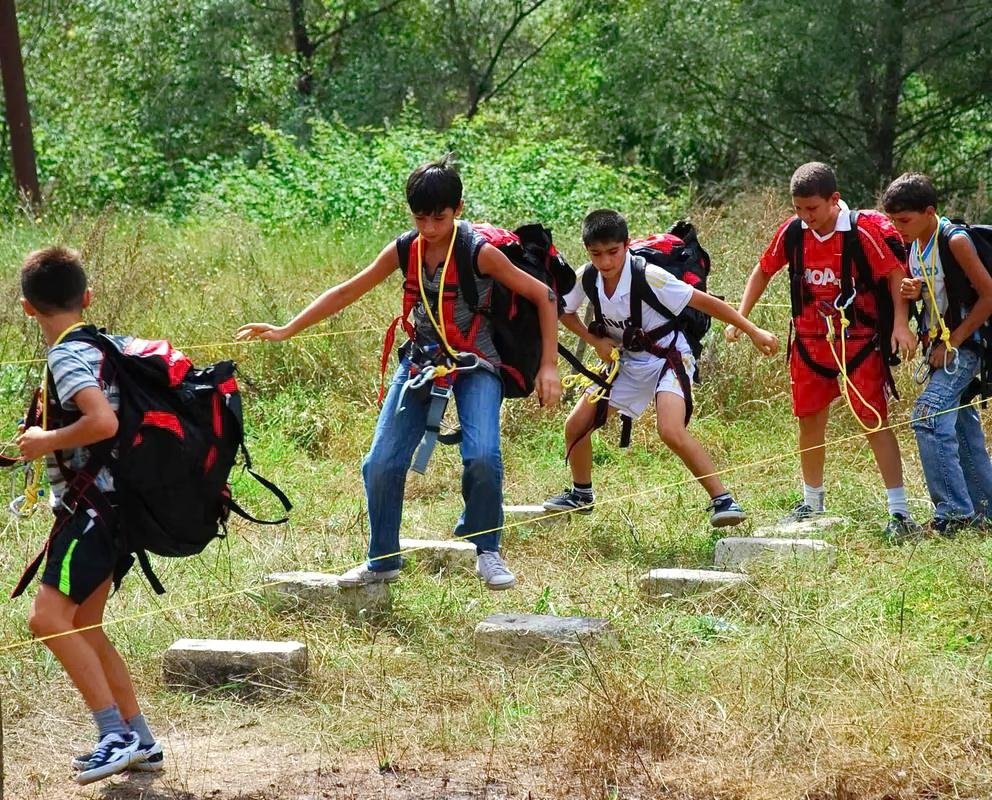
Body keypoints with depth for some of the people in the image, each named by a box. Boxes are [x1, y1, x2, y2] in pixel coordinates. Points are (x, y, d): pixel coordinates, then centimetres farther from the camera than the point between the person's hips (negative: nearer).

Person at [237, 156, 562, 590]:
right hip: (421, 361, 4)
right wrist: (285, 331, -2)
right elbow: (346, 293, 2)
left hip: (474, 363, -4)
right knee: (381, 464, -5)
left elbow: (544, 296, -11)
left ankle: (487, 552, -3)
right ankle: (382, 560, 14)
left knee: (482, 457, -26)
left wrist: (548, 366, -14)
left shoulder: (479, 252, -19)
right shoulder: (404, 251, -7)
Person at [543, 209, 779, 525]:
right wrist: (595, 340, -6)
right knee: (576, 425, 5)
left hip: (668, 357, -6)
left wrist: (754, 332, -23)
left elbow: (705, 302, -23)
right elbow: (564, 312, 10)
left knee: (671, 431, -31)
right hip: (626, 360, 6)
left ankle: (722, 499, -22)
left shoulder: (648, 277, -28)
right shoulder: (586, 278, -12)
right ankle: (581, 494, 31)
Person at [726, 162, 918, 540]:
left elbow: (896, 274, -15)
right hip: (810, 341, 5)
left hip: (859, 342, -5)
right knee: (809, 421, 12)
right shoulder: (792, 231, -3)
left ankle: (899, 511, -5)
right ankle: (812, 502, 29)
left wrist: (900, 322, -25)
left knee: (875, 421, -8)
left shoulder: (864, 230, -18)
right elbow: (763, 271, 12)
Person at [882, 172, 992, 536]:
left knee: (928, 417, -20)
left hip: (962, 347, -9)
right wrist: (912, 292, -4)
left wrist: (953, 342, -17)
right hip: (939, 346, 9)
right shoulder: (914, 245, 8)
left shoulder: (954, 240, -16)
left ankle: (953, 512, -19)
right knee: (962, 427, 12)